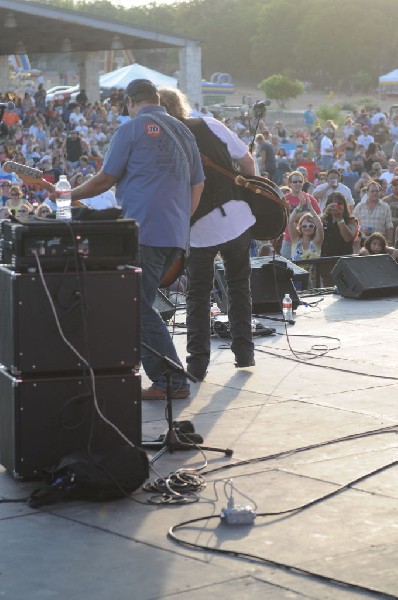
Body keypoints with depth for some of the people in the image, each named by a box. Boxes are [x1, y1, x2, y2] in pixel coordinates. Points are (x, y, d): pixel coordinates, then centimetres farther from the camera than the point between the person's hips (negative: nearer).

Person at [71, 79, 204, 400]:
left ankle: (173, 382, -7)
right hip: (176, 235, 8)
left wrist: (70, 195, 11)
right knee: (142, 304, 18)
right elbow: (198, 185, 18)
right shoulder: (183, 132, 17)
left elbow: (105, 179, -4)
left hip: (144, 232, -8)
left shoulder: (131, 129, -4)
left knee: (140, 309, -4)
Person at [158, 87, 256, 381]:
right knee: (239, 286, 17)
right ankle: (244, 353, 21)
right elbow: (247, 161, 1)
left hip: (198, 229, -2)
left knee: (198, 294, 12)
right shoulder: (210, 125, -2)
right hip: (237, 217, 2)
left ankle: (198, 362, 7)